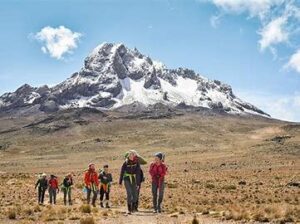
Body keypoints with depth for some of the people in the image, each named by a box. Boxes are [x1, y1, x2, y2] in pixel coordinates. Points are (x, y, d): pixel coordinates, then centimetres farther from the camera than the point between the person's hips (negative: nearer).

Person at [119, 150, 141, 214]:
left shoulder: (137, 163, -4)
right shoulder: (126, 163, -6)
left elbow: (138, 173, -6)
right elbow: (122, 172, -1)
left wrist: (138, 183, -10)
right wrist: (120, 182, 0)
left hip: (134, 180, 2)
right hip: (127, 179, -2)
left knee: (135, 194, 3)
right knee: (129, 194, -10)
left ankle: (133, 208, 24)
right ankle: (129, 209, -6)